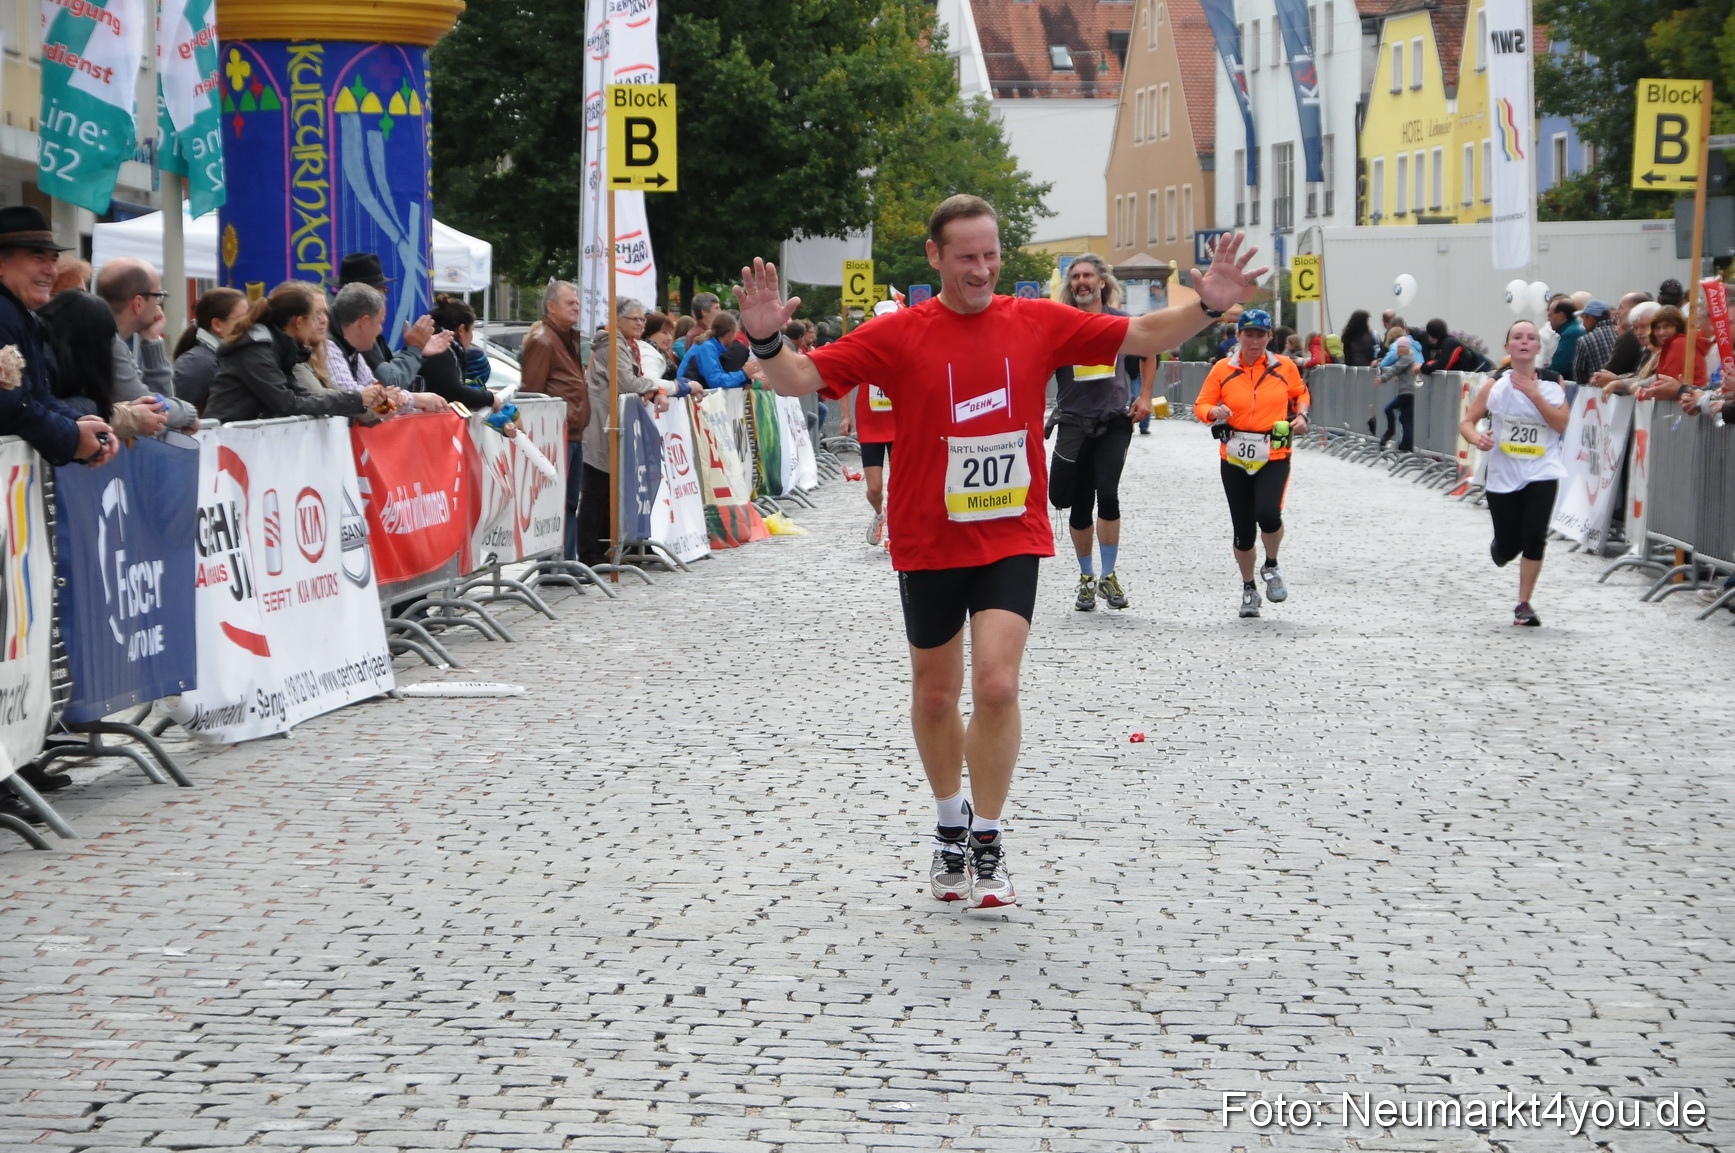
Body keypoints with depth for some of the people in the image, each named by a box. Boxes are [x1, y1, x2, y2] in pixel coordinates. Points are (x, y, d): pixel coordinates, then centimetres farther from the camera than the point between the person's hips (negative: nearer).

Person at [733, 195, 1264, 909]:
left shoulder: (1038, 324, 0)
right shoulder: (898, 335, -5)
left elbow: (1140, 336, 7)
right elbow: (801, 379, -7)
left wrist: (1207, 307, -8)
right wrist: (767, 342, -28)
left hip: (1011, 540, 0)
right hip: (928, 544, 0)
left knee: (996, 686, -15)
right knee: (935, 695, 13)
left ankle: (987, 843, 1)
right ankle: (950, 824, 37)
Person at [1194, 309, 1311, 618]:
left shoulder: (1284, 367, 3)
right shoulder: (1223, 370, 1)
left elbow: (1301, 393, 20)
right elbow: (1201, 405, 4)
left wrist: (1301, 414, 1)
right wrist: (1214, 412, -18)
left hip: (1274, 457, -1)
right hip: (1235, 458, 1)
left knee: (1268, 514, -23)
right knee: (1242, 528, 5)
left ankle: (1271, 567, 7)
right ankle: (1248, 589, 25)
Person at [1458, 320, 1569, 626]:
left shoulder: (1552, 383, 0)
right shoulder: (1495, 386, 0)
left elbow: (1562, 424, -11)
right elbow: (1467, 421, 1)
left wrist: (1535, 395, -18)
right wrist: (1477, 438, -20)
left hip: (1541, 473, -1)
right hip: (1503, 474, 1)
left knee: (1534, 537, -16)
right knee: (1508, 546, 3)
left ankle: (1524, 605, -1)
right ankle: (1499, 549, 44)